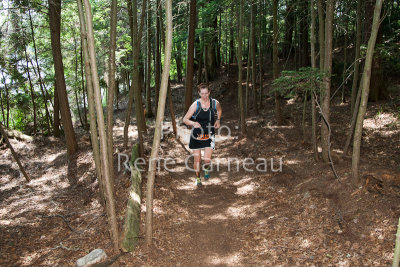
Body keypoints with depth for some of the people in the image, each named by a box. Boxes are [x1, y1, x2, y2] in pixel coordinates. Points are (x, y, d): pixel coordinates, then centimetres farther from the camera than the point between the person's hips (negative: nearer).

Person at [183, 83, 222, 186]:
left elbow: (219, 110, 20)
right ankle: (198, 178, 32)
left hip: (209, 135, 1)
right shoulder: (195, 105, -13)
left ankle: (206, 168, 30)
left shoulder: (215, 103, -6)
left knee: (207, 160, -8)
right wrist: (193, 123, -32)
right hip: (197, 135, -1)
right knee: (197, 159, 5)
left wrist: (218, 120, 5)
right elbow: (185, 119, -13)